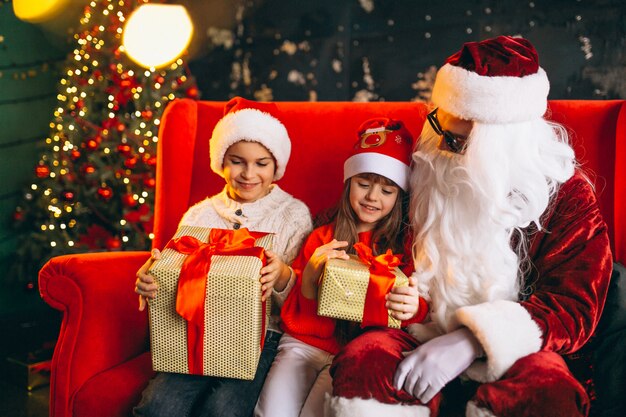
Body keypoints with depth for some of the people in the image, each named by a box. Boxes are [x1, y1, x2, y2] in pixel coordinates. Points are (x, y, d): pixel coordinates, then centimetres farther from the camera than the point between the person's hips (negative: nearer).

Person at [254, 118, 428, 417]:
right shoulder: (322, 238, 13)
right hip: (303, 344, 2)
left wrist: (414, 307, -27)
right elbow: (295, 315, 8)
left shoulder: (405, 243, 7)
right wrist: (309, 276, -12)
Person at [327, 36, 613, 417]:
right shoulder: (427, 171, 5)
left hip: (510, 354, -1)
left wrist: (470, 341, -25)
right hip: (427, 338, 2)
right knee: (359, 365, -31)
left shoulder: (565, 193, -4)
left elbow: (574, 306, -12)